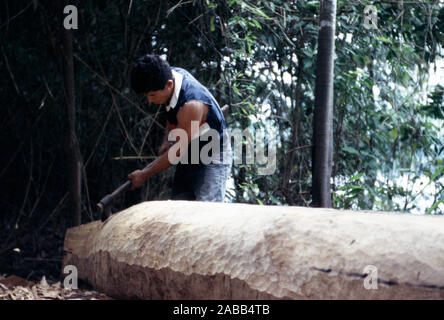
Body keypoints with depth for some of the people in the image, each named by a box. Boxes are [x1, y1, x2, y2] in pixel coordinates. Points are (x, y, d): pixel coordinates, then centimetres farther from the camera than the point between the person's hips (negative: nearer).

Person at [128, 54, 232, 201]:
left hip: (212, 162, -9)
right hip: (188, 158, 9)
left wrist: (144, 174, -13)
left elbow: (178, 150, -23)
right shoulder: (171, 74, -6)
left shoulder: (191, 105, -33)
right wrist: (166, 141, 2)